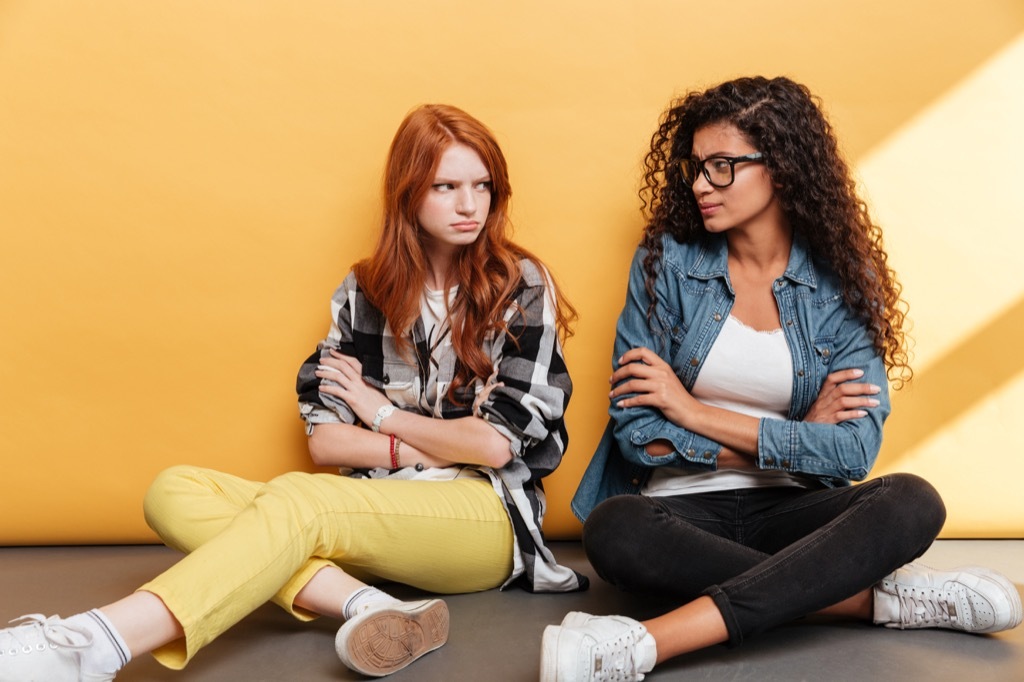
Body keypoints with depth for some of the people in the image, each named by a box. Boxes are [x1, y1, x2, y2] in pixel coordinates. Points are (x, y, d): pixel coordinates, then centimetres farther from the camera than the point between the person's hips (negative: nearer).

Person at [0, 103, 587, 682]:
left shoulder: (523, 286, -1)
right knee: (177, 493, -19)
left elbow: (496, 444, -9)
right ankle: (369, 606, -36)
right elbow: (323, 438, 3)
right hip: (377, 510, 5)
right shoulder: (366, 290, 10)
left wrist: (382, 411, 1)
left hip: (485, 515, -4)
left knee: (295, 500, -34)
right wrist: (442, 446, -7)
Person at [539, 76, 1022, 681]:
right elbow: (636, 431, -10)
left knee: (912, 502, -27)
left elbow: (856, 449, -9)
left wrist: (694, 411, -11)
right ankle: (876, 597, -21)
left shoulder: (842, 282, 0)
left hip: (791, 508, 2)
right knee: (614, 530, -33)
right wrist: (794, 437, -9)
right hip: (682, 506, -1)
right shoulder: (666, 260, -3)